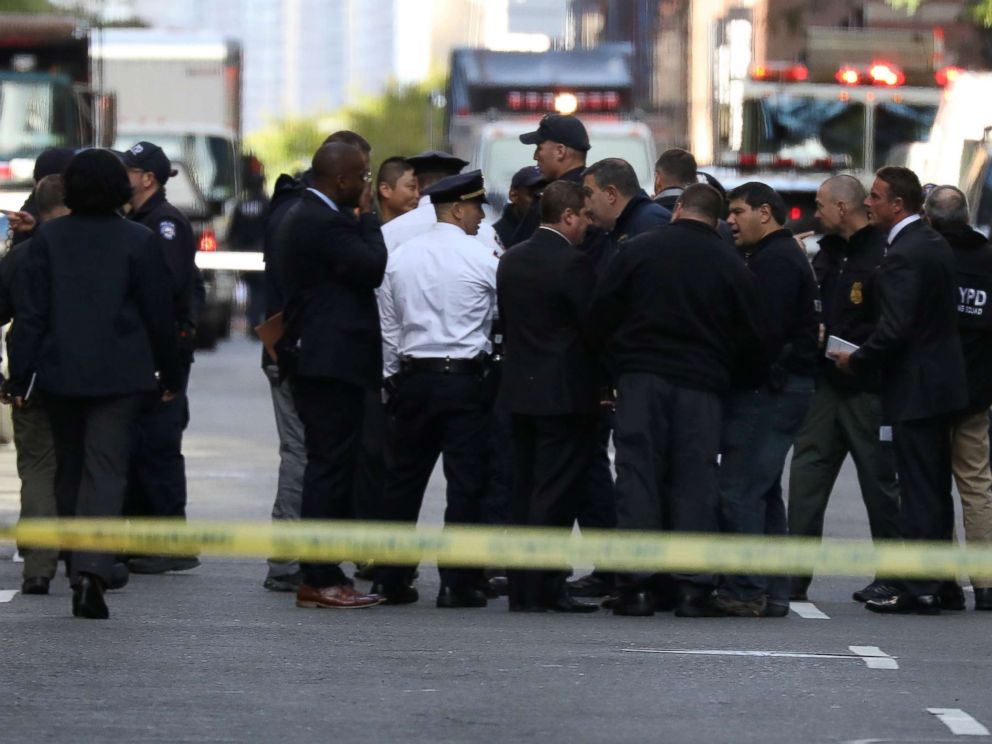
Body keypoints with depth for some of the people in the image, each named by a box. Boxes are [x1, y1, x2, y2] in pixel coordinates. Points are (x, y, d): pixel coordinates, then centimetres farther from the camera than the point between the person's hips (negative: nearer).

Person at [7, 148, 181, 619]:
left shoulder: (48, 237, 0)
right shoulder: (139, 241, -4)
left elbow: (32, 313, -1)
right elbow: (159, 314, 0)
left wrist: (21, 377, 2)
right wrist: (170, 375, 11)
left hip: (61, 373, 2)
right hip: (119, 376, -2)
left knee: (69, 470, 15)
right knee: (106, 470, -6)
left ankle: (78, 571, 23)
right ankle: (91, 571, -24)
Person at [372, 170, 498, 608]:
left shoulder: (400, 257, 5)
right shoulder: (483, 260, -7)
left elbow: (388, 327, 10)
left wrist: (392, 379, 16)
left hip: (412, 379, 4)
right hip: (466, 379, -4)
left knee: (402, 481, 11)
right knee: (466, 484, -1)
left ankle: (390, 580, 14)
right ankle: (458, 584, -4)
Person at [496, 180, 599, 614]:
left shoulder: (511, 260, 9)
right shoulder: (572, 264, -15)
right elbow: (594, 327, -14)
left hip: (519, 389, 7)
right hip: (565, 394, -7)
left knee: (525, 489, 11)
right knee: (555, 493, -5)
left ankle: (521, 589, 12)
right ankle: (545, 588, -6)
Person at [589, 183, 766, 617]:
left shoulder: (639, 250, 3)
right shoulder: (731, 266, 5)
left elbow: (601, 319, 4)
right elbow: (751, 341, 5)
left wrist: (618, 352, 21)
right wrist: (734, 376, 22)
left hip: (641, 376, -1)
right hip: (702, 385, 1)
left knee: (639, 475, 1)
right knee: (696, 481, 3)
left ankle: (636, 585, -4)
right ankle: (693, 587, -3)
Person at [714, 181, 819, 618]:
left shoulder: (776, 261, -13)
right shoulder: (779, 256, 20)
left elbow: (763, 331, -21)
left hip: (767, 389, -11)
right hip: (776, 389, 11)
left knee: (739, 490, -11)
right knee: (763, 491, 13)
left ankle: (744, 590, -12)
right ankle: (772, 592, 15)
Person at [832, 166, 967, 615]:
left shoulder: (902, 256, -18)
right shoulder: (936, 245, 12)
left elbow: (894, 329, -24)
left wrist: (856, 361, -9)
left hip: (914, 389, -10)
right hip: (943, 380, 10)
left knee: (918, 492, -7)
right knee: (936, 490, 14)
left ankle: (919, 590, -6)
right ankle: (942, 583, 20)